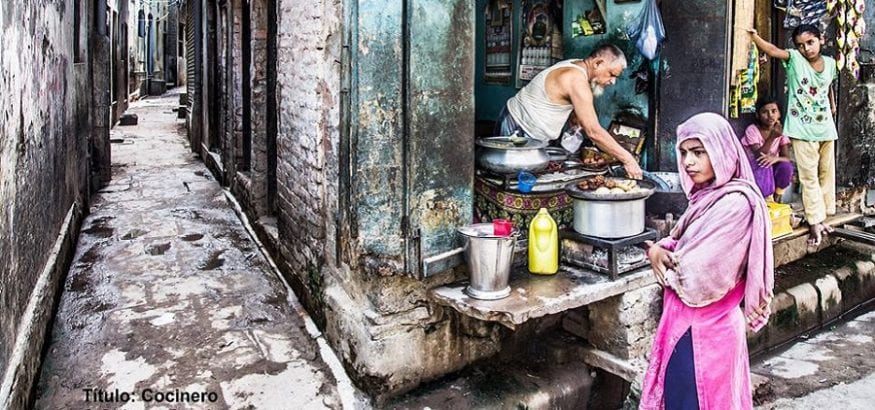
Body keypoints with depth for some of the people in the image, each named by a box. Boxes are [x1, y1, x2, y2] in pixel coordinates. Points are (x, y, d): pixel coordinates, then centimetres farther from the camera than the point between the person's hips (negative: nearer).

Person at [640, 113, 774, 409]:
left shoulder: (735, 203, -22)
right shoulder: (708, 195, 6)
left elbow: (696, 277, -25)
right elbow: (681, 243, 13)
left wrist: (664, 259, -5)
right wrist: (659, 249, -9)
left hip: (702, 329, -8)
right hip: (689, 321, 8)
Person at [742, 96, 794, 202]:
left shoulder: (781, 130, -4)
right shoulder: (752, 130, -15)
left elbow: (787, 158, -14)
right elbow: (759, 156, -26)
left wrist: (775, 158, -38)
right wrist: (772, 137, -38)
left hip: (772, 170, 4)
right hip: (752, 169, -4)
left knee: (786, 166, -27)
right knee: (763, 165, -35)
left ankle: (777, 201, -8)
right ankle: (768, 201, -17)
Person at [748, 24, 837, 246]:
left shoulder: (830, 63, 4)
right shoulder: (794, 59, -9)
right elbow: (772, 50, -25)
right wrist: (753, 35, -39)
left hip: (826, 127, 5)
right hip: (803, 129, -5)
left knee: (826, 173, 13)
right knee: (809, 176, -3)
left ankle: (820, 217, 26)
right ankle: (814, 222, 3)